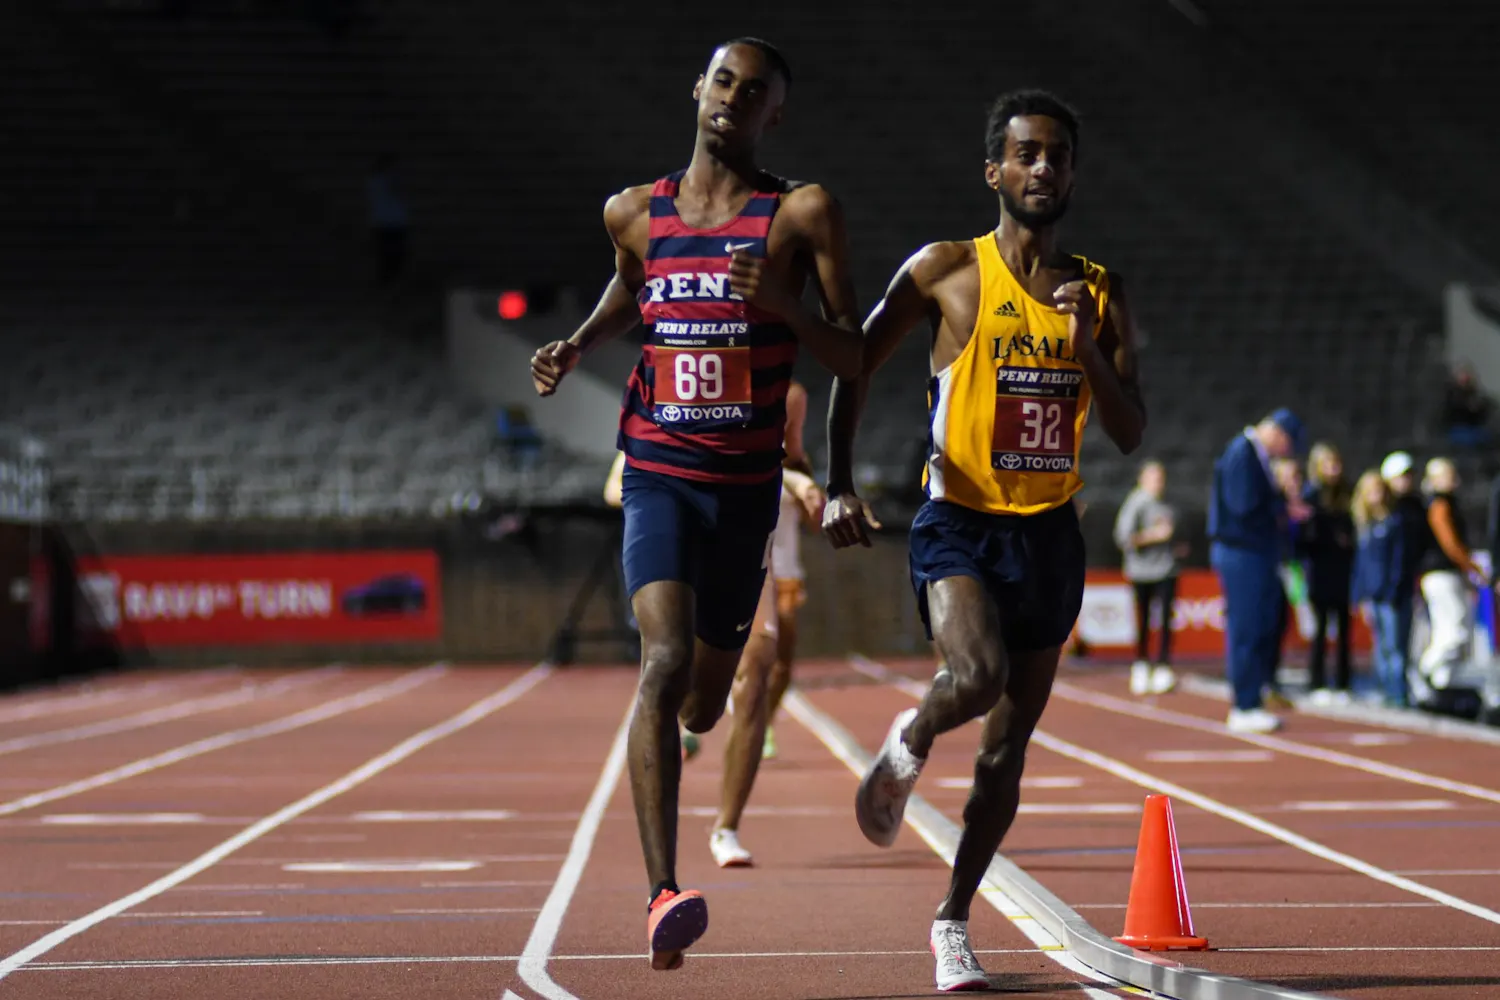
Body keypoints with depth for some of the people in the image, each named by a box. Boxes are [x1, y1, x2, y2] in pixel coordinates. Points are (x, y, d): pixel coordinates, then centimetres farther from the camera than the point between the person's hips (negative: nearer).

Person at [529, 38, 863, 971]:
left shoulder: (804, 214, -3)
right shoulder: (636, 213, 6)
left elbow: (855, 358, -6)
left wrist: (786, 308, -24)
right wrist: (577, 344, 11)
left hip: (746, 484, 0)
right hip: (658, 474, 0)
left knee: (703, 705, 13)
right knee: (665, 661, -24)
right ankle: (664, 893, -30)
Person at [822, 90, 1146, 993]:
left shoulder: (1101, 292, 6)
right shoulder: (946, 272, -3)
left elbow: (1131, 434, 2)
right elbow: (855, 368, 4)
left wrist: (1089, 347, -13)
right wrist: (840, 486, -5)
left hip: (1050, 535, 4)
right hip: (960, 522, -3)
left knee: (1009, 747, 8)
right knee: (978, 676, -30)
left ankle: (954, 918, 24)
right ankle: (907, 747, 5)